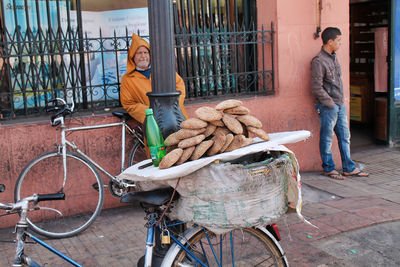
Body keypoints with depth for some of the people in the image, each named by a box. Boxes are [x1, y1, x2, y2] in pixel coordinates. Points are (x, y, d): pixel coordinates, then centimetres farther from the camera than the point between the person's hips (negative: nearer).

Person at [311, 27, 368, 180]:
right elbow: (316, 88, -17)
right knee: (327, 138, 3)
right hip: (327, 107, -9)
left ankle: (349, 168, 21)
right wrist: (330, 103, -14)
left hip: (339, 105, 9)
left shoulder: (333, 58, 14)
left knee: (345, 137, 12)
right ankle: (328, 168, 15)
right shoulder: (319, 61, -14)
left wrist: (341, 100, 13)